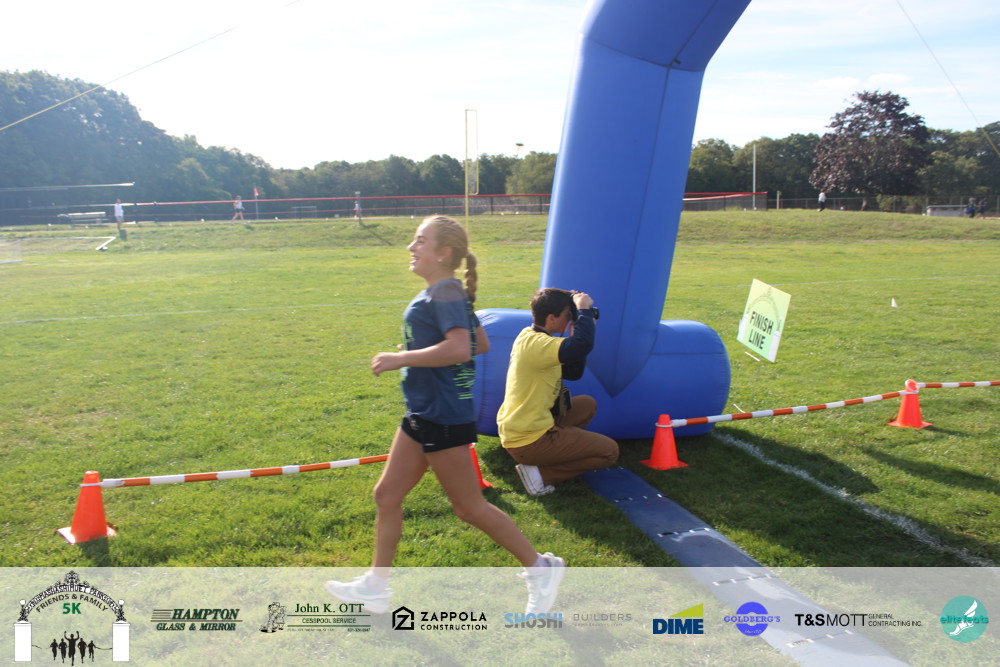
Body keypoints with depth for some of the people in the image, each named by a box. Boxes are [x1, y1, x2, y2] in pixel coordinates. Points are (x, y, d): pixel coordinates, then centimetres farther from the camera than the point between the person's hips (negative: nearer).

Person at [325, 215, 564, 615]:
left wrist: (402, 358, -23)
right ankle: (376, 587, 25)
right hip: (422, 414, 10)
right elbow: (481, 343, 19)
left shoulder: (445, 292, -17)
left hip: (443, 415, -10)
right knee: (387, 495, 13)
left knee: (470, 507, 1)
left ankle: (541, 569, 16)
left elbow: (459, 348, -31)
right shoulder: (447, 293, 13)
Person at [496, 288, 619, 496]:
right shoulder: (534, 344, -23)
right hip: (529, 441, -10)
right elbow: (583, 346, -40)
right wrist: (584, 309, -22)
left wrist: (576, 332, 3)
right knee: (609, 451, -1)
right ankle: (540, 473, -6)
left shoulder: (532, 338, 9)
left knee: (588, 405, 24)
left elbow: (573, 373, 14)